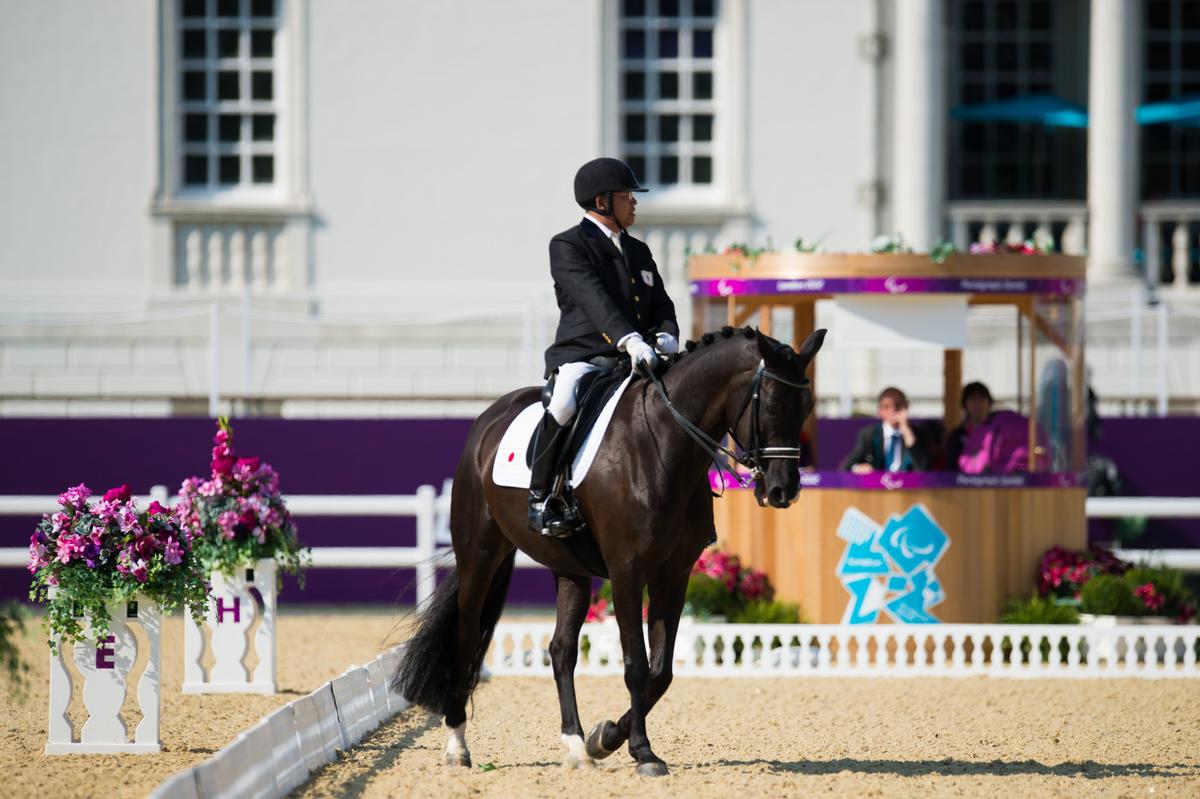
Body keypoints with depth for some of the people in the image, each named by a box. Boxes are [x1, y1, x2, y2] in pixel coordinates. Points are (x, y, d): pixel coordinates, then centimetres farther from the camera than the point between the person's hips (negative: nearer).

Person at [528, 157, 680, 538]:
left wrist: (666, 336, -8)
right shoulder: (568, 246, -3)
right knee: (564, 405, -36)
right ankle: (541, 499, -25)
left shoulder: (638, 251, 22)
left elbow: (660, 304, 17)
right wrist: (629, 339, -34)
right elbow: (592, 297, -19)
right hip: (580, 357, -7)